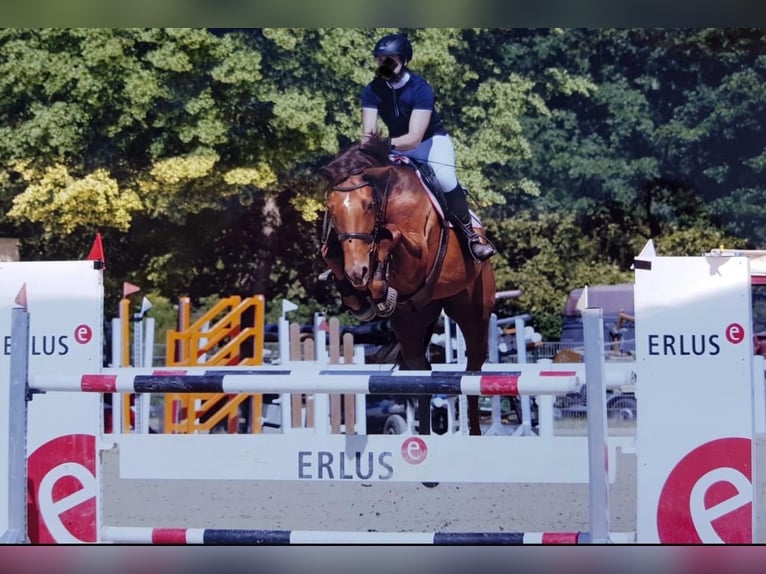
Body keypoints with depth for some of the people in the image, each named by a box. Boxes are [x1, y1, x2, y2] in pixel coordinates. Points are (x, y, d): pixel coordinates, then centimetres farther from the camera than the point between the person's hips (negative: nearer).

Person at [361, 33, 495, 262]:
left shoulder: (420, 89, -26)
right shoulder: (372, 91, -12)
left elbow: (414, 137, -33)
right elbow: (368, 132, -19)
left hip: (431, 141, -5)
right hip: (398, 145, 5)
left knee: (444, 177, -34)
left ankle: (469, 233, -18)